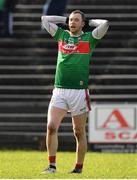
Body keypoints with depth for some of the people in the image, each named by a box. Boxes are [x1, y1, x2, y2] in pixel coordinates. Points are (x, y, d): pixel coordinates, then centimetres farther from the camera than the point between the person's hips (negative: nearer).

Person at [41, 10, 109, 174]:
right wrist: (65, 19, 21)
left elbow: (105, 24, -9)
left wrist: (89, 22, 7)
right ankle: (52, 165, -8)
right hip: (59, 91, 2)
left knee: (79, 132, 4)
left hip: (79, 91, -2)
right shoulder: (61, 35, 14)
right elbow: (44, 19, 21)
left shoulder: (89, 38, 5)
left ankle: (78, 168, 14)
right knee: (51, 126, -13)